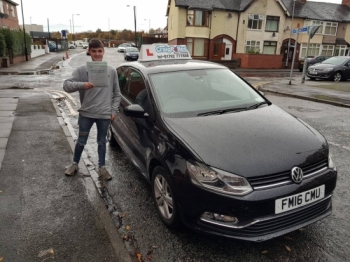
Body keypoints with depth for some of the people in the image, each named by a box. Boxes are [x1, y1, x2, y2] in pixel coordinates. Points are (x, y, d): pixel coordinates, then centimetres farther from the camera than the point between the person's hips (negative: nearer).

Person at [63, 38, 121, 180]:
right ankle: (75, 164, 34)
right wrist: (82, 85, -27)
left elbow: (117, 94, 7)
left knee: (102, 142, 14)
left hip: (105, 114, 1)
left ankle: (102, 167, 29)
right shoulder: (82, 70, -4)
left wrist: (114, 110, 1)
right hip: (86, 113, -1)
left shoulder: (111, 71, 1)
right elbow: (66, 85, -11)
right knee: (81, 141, 12)